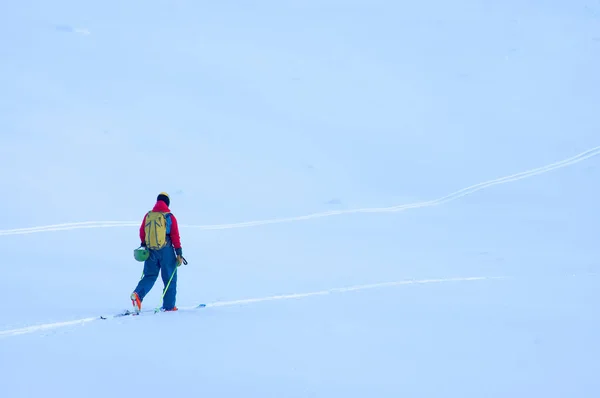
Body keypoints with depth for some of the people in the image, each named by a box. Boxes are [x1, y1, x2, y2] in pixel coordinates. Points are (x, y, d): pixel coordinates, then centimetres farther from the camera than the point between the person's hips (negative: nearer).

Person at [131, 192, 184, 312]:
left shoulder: (148, 215, 4)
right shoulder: (170, 217, -7)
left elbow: (142, 233, 12)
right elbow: (175, 236, -8)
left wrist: (144, 246, 28)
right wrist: (179, 254, -5)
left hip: (150, 251, 4)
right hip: (165, 251, -4)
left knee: (150, 276, 12)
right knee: (170, 279, 8)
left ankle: (138, 294, -14)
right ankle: (169, 306, 9)